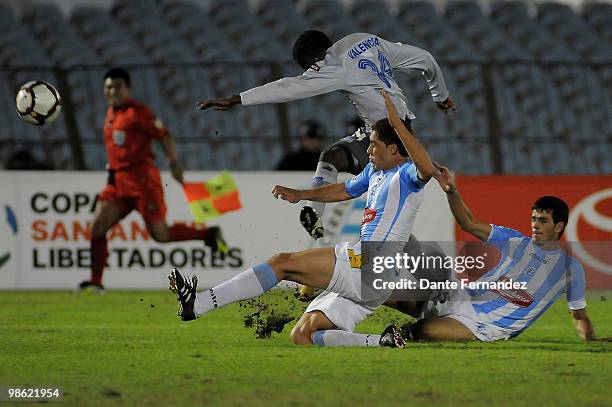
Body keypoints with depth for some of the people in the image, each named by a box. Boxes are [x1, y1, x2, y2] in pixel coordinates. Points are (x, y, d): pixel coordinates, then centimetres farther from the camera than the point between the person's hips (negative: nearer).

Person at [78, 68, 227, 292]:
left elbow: (164, 136, -12)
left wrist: (174, 163, -21)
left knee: (160, 235, -2)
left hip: (142, 178, -7)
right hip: (117, 181, 7)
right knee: (97, 227, -7)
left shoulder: (137, 112, -10)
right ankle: (95, 282, -4)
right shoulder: (111, 113, 14)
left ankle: (209, 233, 18)